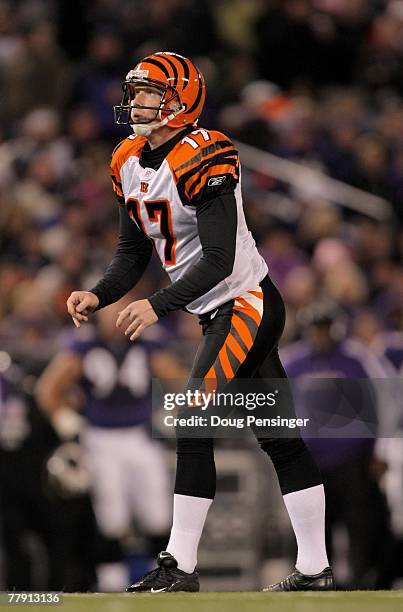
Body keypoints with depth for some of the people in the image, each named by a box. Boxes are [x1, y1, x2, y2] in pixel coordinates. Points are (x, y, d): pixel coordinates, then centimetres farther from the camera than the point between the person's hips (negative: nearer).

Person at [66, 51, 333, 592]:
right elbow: (135, 250, 14)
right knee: (279, 437, 9)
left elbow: (218, 260, -24)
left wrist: (158, 306, -27)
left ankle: (180, 568, -10)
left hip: (246, 303, -9)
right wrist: (100, 295, -3)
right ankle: (314, 570, 12)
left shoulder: (202, 160, -20)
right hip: (219, 316, 9)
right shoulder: (129, 163, 8)